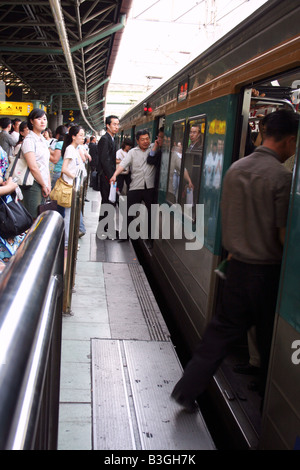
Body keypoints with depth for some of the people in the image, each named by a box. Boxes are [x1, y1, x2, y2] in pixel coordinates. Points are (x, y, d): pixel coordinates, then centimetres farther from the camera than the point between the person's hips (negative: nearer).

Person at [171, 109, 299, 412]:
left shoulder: (235, 169, 2)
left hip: (237, 266, 6)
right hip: (268, 271, -5)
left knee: (222, 330, 16)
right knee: (270, 340, 15)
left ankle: (187, 390, 19)